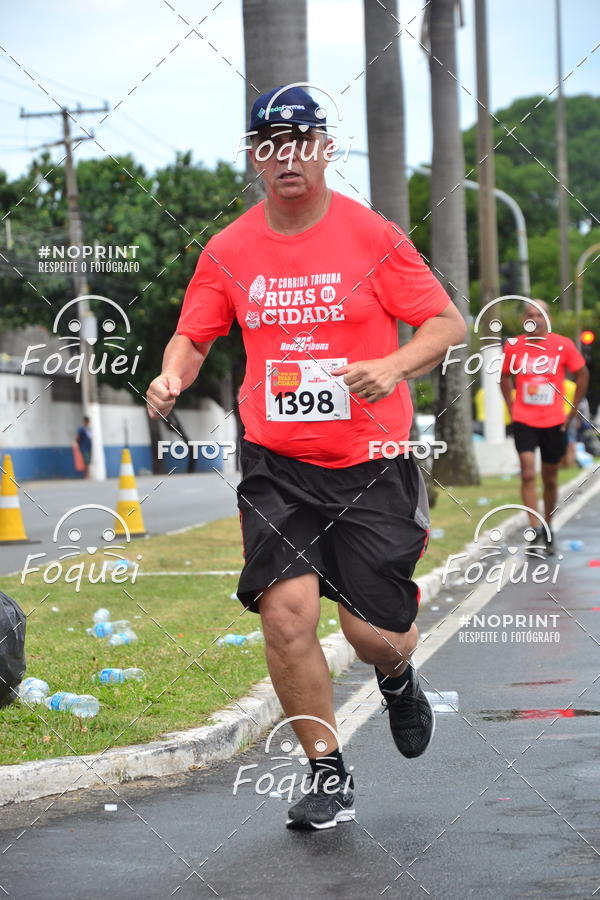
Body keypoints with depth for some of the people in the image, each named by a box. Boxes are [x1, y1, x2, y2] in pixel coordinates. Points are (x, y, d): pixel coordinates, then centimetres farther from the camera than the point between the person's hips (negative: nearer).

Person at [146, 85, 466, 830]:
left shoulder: (371, 235, -3)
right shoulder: (228, 250, 4)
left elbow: (448, 323, -2)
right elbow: (194, 333, 13)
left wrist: (393, 366, -21)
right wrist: (172, 376, -10)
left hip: (371, 464, -2)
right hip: (276, 467, 2)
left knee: (373, 633, -1)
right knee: (286, 613, -14)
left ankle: (398, 678, 39)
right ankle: (328, 775, 3)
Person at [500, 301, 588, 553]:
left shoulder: (563, 345, -6)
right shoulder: (514, 346, -2)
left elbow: (582, 376, 4)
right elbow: (505, 377, 14)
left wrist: (572, 412, 1)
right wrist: (512, 409, 5)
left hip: (554, 423, 0)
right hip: (524, 422, 0)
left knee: (550, 478, 11)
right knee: (528, 474, -15)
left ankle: (548, 528, 27)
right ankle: (536, 530, -15)